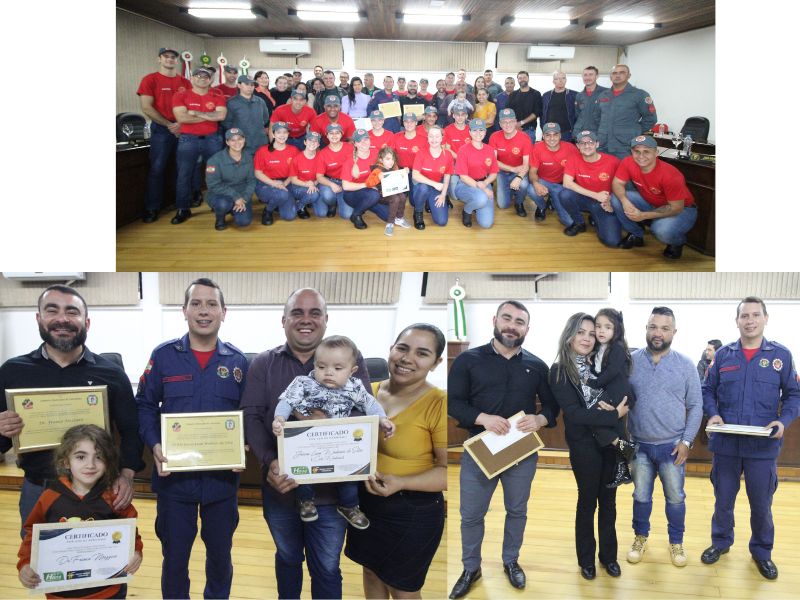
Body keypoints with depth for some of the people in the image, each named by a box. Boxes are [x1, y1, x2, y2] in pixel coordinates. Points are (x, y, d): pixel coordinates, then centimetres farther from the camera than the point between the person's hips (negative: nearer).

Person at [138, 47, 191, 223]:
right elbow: (146, 108, -7)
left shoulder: (185, 82, 10)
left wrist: (182, 123, -8)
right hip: (161, 129, -3)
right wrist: (169, 125, -10)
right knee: (157, 168, -5)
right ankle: (152, 208, -2)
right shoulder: (150, 80, 0)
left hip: (184, 129, 4)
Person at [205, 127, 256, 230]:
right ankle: (220, 218, 2)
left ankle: (234, 209, 18)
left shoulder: (248, 158, -2)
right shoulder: (216, 159, -16)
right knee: (223, 204, -38)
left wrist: (244, 199, -15)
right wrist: (235, 197, -24)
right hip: (220, 195, -3)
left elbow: (251, 181, 1)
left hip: (241, 195, 3)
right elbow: (213, 185, -18)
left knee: (244, 221, -20)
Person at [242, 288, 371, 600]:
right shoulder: (263, 364, 1)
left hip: (331, 488, -1)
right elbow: (251, 416, -6)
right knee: (287, 558, 23)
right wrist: (269, 462, -23)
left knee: (327, 568, 12)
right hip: (280, 485, 2)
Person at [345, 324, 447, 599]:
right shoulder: (369, 391, -1)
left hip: (412, 512, -5)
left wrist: (400, 483, -30)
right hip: (364, 502, 6)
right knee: (372, 571, 24)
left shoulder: (439, 404, -20)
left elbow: (448, 470, -19)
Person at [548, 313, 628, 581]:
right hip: (584, 445, -4)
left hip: (609, 442, 4)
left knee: (608, 501, 14)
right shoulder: (559, 371, -10)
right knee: (587, 502, 10)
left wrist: (611, 406, -16)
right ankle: (586, 559, 27)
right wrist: (615, 415, -18)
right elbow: (574, 413, -16)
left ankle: (609, 556, 30)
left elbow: (621, 397, 7)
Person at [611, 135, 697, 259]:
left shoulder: (670, 174, -32)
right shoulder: (628, 163, -20)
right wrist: (624, 201, -34)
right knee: (616, 199, -15)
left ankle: (677, 242, 3)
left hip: (681, 209, -5)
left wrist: (643, 215, -31)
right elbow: (617, 183, -11)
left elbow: (676, 208, -26)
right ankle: (636, 235, 9)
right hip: (649, 203, 5)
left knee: (662, 230, -37)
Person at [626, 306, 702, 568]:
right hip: (639, 445, 0)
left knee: (675, 498, 12)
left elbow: (695, 406, -1)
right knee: (641, 496, 14)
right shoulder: (630, 361, -5)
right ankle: (640, 538, 34)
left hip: (673, 446, 0)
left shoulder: (685, 365, -4)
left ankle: (676, 542, 32)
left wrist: (686, 441, -7)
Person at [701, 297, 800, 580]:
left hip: (763, 446, -1)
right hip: (725, 443, 1)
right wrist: (713, 414, -11)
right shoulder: (723, 354, 2)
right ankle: (720, 542, 36)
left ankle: (762, 551, 32)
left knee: (761, 503, 11)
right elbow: (708, 390, 7)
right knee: (723, 498, 15)